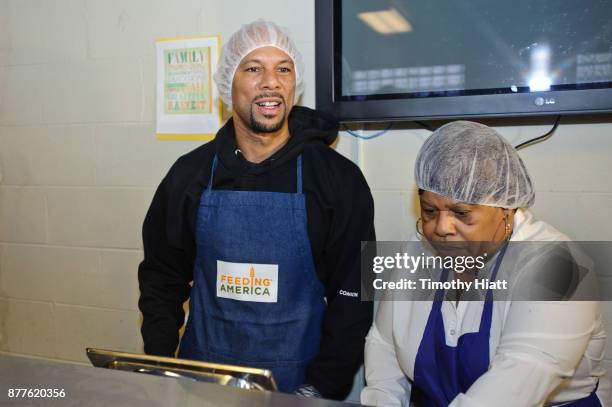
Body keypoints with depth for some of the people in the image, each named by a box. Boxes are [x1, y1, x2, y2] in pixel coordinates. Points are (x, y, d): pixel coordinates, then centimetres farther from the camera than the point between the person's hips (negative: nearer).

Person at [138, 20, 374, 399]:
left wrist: (320, 388, -10)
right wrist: (161, 372, 0)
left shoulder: (338, 178, -6)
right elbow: (162, 277, 8)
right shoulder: (190, 174, 1)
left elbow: (353, 293, -6)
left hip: (298, 381, -1)